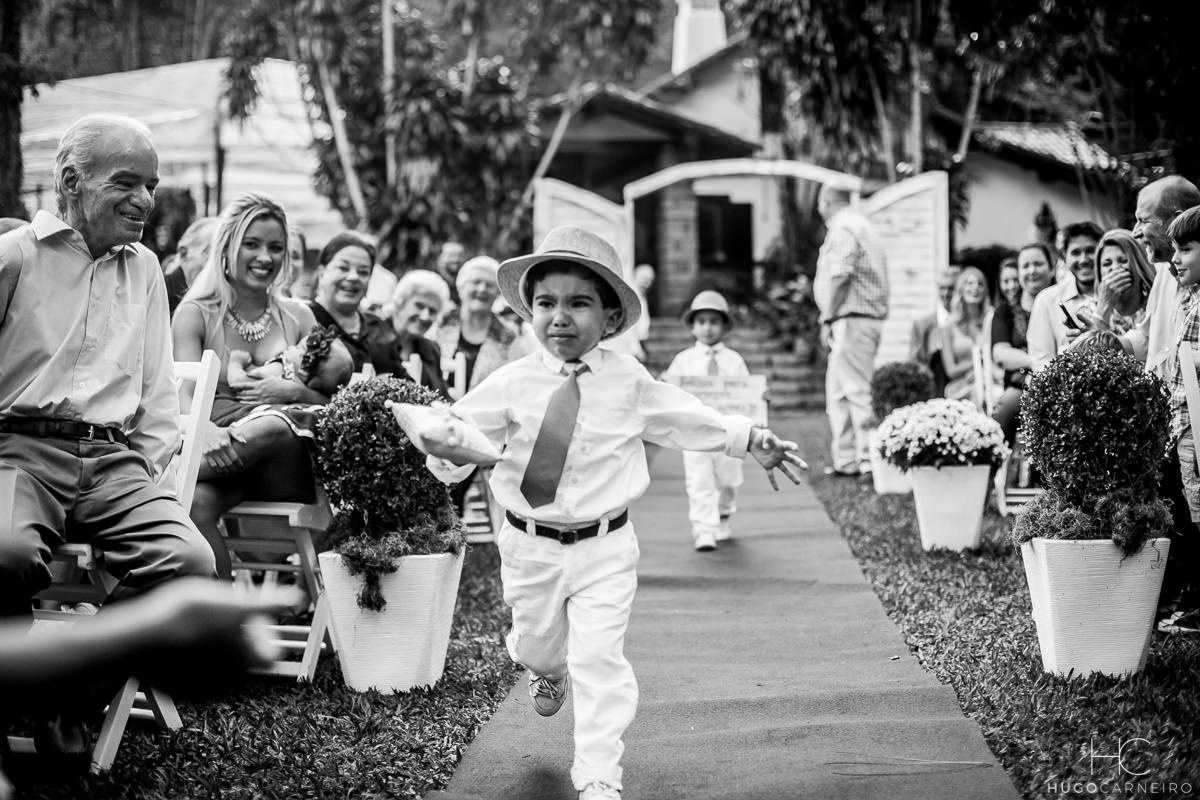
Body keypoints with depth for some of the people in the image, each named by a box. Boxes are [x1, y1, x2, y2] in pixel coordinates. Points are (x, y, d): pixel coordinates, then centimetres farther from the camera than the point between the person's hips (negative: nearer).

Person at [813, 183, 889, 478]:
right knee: (838, 392, 14)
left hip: (850, 319, -10)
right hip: (869, 318, 10)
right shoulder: (860, 224, 22)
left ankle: (869, 459, -11)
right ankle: (845, 459, 15)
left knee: (856, 390, -10)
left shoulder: (842, 228, -9)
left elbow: (839, 276, -18)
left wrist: (828, 319, -13)